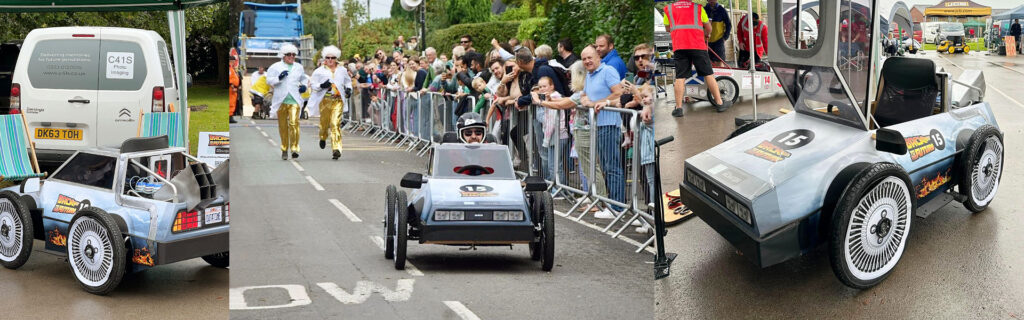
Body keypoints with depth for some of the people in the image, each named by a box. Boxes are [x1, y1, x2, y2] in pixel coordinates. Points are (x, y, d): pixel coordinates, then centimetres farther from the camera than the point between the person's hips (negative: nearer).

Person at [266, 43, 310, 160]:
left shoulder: (299, 67, 15)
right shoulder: (276, 67, 6)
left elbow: (304, 78, 32)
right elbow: (269, 80, 1)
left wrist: (304, 86, 11)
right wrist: (279, 78, -16)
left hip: (294, 100, 0)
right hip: (281, 100, 0)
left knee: (294, 123, -17)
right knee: (283, 126, 6)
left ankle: (294, 148, -17)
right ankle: (284, 149, 19)